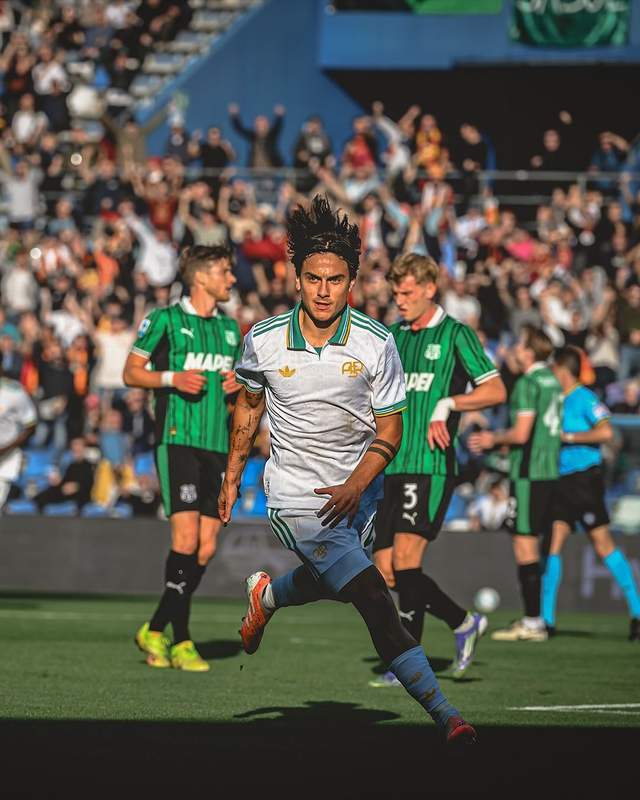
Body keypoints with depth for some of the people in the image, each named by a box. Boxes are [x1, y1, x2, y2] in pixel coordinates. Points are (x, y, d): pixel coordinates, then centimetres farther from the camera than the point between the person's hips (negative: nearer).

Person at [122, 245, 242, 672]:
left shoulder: (230, 327, 17)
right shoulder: (165, 319, -1)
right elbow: (131, 372, 2)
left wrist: (237, 383, 6)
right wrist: (172, 378, -14)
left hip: (218, 445, 6)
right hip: (177, 439, -6)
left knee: (206, 548, 1)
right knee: (186, 537, -16)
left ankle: (156, 631, 14)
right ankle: (181, 641, -11)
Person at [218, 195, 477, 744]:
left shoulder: (376, 344, -11)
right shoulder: (264, 341, -10)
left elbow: (390, 430, -6)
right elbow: (249, 406, 10)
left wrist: (355, 486, -22)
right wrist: (232, 477, 17)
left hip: (357, 493, 3)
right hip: (296, 498, -3)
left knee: (328, 583, 27)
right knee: (376, 601, -17)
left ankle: (267, 595, 60)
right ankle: (443, 712, -18)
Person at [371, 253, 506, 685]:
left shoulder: (455, 334, -2)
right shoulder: (392, 336, 16)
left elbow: (496, 390, -9)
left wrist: (448, 403, -21)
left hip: (431, 467, -7)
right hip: (393, 468, 7)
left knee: (405, 558, -16)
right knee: (386, 573, 3)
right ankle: (464, 623, 21)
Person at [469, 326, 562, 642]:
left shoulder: (527, 384, -13)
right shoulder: (553, 382, 14)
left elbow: (520, 434, -18)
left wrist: (494, 438, 1)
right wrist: (496, 440, 22)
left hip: (528, 474, -9)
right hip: (550, 471, 9)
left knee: (524, 545, -6)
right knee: (534, 545, 13)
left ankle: (532, 622, -6)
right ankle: (535, 618, 14)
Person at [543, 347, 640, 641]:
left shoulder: (584, 398, -10)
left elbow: (606, 432, -22)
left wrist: (568, 437, -18)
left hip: (585, 477, -8)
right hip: (562, 481, 8)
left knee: (603, 544, -3)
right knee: (553, 544, 0)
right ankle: (546, 619, 0)